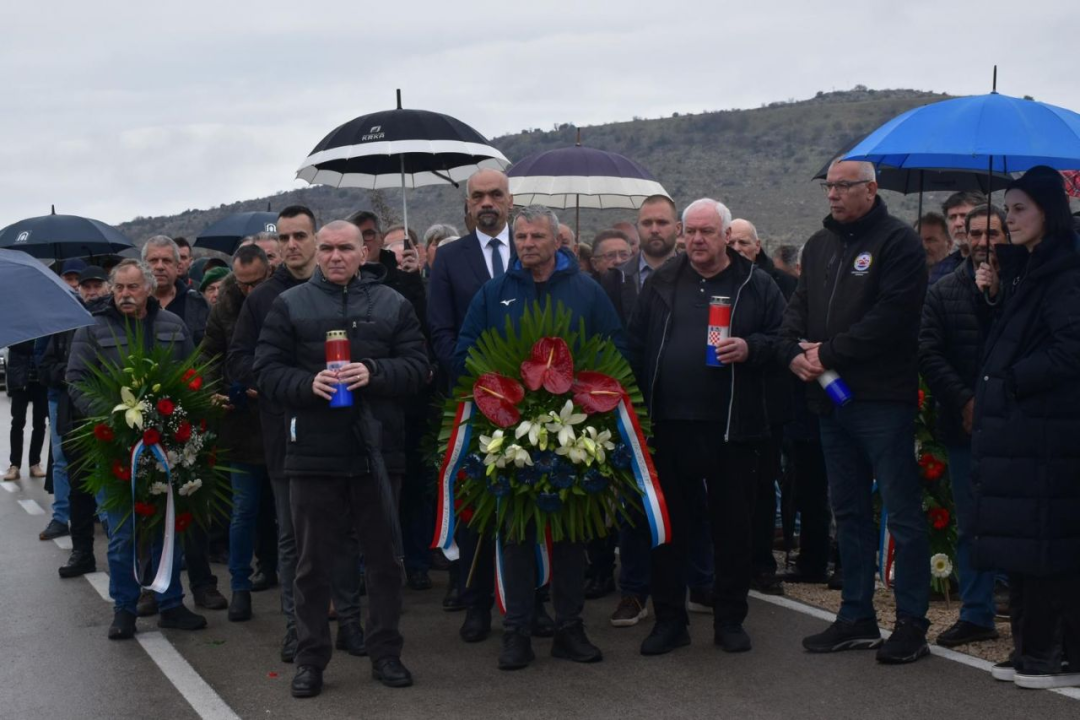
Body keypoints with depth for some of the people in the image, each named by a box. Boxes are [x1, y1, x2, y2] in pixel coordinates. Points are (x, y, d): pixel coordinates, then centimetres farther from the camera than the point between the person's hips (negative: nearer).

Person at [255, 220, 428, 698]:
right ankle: (310, 659, 16)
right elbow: (268, 370, 0)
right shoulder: (290, 305, 5)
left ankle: (385, 653, 21)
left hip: (377, 450, 1)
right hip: (313, 451, -1)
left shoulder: (393, 305, 7)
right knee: (313, 561, 6)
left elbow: (417, 367, 1)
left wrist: (374, 373, -17)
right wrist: (307, 383, -18)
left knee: (384, 557, 9)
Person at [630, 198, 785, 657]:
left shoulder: (757, 286, 5)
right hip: (670, 425, 2)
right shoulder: (662, 283, 11)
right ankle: (669, 619, 16)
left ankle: (730, 620, 18)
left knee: (733, 527, 6)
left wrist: (750, 349, -16)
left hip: (733, 427, -2)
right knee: (669, 525, 6)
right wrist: (639, 407, 1)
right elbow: (637, 346, 9)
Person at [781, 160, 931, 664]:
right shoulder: (819, 245, 17)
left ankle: (911, 623, 3)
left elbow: (892, 316, -18)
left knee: (902, 512, -3)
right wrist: (795, 352, -5)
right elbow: (797, 308, 16)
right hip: (831, 396, 8)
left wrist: (829, 353, -15)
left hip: (883, 398, -8)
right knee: (848, 510, 14)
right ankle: (856, 618, 23)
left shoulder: (898, 241, -7)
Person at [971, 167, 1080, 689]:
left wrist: (1010, 382, -12)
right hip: (1014, 427, 9)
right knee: (1023, 544, 11)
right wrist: (996, 296, 6)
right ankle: (1033, 650, 18)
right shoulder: (1023, 269, 17)